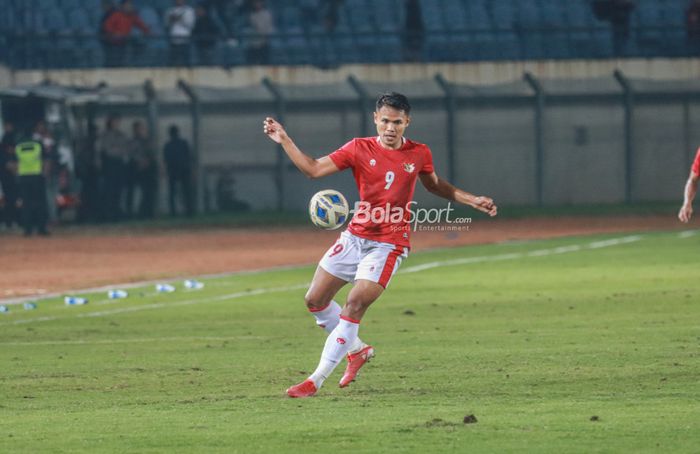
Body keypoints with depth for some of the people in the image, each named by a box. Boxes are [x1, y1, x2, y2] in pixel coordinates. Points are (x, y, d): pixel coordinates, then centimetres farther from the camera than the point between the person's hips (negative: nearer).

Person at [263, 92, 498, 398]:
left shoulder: (419, 154, -1)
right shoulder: (359, 149, -3)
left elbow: (435, 185, 19)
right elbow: (313, 169, -6)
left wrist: (472, 201, 14)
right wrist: (284, 141, -16)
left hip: (388, 244, -3)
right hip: (355, 236, 3)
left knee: (354, 307, -17)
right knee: (315, 300, 6)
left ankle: (317, 379, -13)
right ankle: (358, 349, 30)